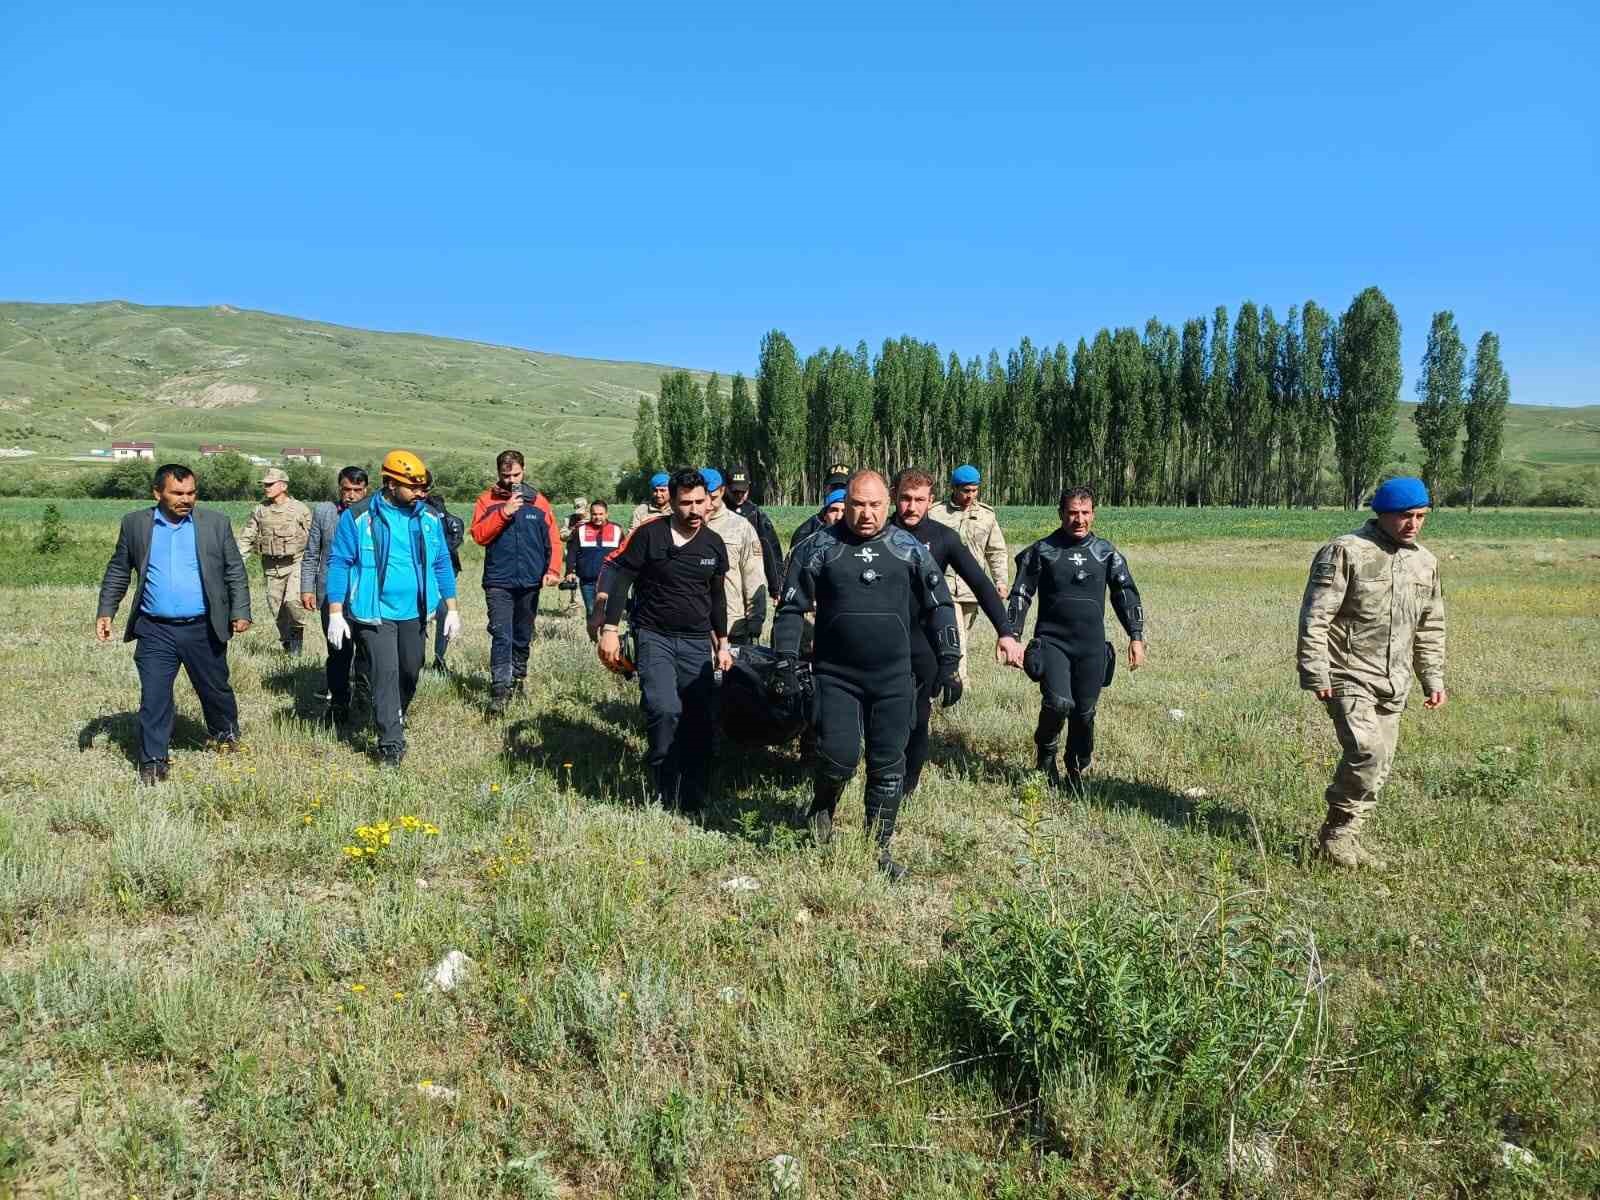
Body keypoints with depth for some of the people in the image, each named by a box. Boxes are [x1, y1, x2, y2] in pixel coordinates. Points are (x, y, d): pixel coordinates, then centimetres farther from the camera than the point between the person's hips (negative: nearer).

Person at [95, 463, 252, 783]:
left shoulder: (216, 523, 0)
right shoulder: (135, 524, 3)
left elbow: (235, 572, 3)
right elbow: (117, 572, 10)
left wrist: (241, 612, -5)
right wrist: (105, 612, 2)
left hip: (204, 628, 0)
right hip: (154, 631, 0)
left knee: (216, 688, 14)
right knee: (153, 698, -1)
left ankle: (226, 734, 40)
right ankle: (153, 763, 9)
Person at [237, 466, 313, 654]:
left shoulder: (300, 509, -4)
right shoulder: (260, 510, 6)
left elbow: (312, 539, -2)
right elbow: (246, 538, 9)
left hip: (295, 563, -4)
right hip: (272, 566, 4)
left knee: (292, 601, -21)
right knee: (276, 606, 7)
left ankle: (298, 630, 7)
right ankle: (287, 640, 26)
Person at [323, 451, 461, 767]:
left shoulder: (428, 518, 4)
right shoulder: (358, 516, -7)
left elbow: (442, 564, 11)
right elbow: (339, 564, -5)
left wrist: (452, 609, 9)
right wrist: (335, 613, -9)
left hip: (414, 612, 4)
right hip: (375, 612, -4)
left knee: (410, 673, 15)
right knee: (385, 674, -11)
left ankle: (395, 723, 39)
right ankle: (391, 743, -5)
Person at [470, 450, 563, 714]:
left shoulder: (538, 501, 5)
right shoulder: (488, 500, 2)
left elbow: (553, 540, 3)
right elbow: (478, 535, -9)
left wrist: (553, 569, -9)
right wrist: (504, 512, -17)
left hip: (530, 583, 2)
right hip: (498, 583, -2)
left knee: (523, 637, 14)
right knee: (501, 636, -13)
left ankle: (517, 679, 31)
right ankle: (499, 691, -15)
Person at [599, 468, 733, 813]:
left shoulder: (714, 543, 7)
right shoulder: (649, 534, -7)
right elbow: (621, 580, -4)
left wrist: (722, 643, 19)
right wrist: (610, 629, -10)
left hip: (697, 643, 4)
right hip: (654, 638, -4)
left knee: (699, 723, 3)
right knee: (665, 710, -23)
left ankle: (693, 804, 16)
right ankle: (663, 796, -7)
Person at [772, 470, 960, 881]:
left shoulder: (909, 549, 3)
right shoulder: (819, 547, 0)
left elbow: (939, 605, 8)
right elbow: (791, 607, 4)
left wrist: (948, 663, 2)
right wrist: (786, 661, -4)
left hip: (894, 678, 2)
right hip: (836, 676, -1)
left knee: (888, 765, 5)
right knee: (839, 756, -11)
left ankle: (879, 847, 21)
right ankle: (823, 806, 23)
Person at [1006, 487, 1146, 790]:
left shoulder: (1106, 552, 7)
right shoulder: (1042, 550, 2)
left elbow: (1126, 595, 12)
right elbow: (1021, 595, 4)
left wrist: (1136, 637, 4)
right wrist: (1012, 637, -3)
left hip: (1092, 646, 2)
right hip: (1052, 641, -2)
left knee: (1084, 713, 4)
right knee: (1058, 703, -21)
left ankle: (1076, 771, 26)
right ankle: (1046, 753, 8)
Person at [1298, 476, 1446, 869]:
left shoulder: (1425, 562, 12)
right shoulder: (1346, 552, -10)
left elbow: (1430, 627, 22)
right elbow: (1315, 617, -12)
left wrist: (1433, 677, 16)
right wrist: (1315, 672, -17)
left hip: (1394, 683, 7)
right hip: (1349, 676, -7)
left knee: (1379, 766, 8)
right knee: (1367, 750, -21)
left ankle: (1345, 838, 20)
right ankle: (1339, 831, -4)